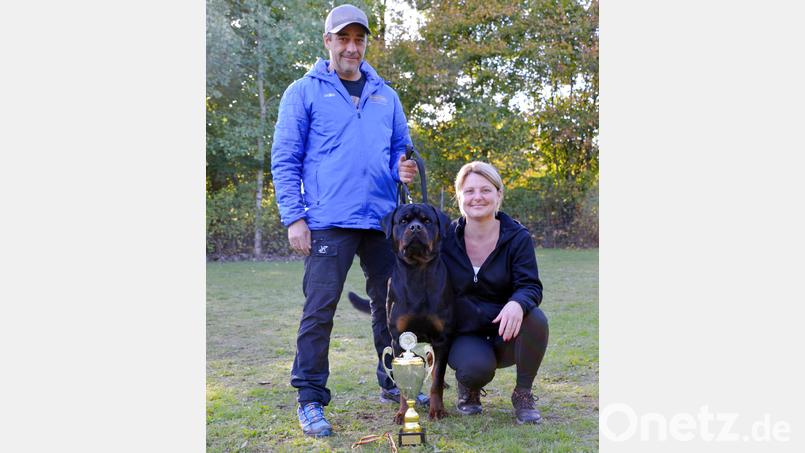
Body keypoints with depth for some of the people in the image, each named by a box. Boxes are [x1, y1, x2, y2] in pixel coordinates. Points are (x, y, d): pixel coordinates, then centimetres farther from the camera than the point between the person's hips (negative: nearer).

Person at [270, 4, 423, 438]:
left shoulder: (385, 95, 17)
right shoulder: (304, 92, 4)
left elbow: (401, 147, 21)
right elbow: (284, 159, 0)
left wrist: (404, 168, -4)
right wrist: (293, 217, -9)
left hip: (383, 220, 5)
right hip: (329, 222, -4)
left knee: (391, 304, 10)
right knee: (319, 310, -4)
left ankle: (394, 384, 26)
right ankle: (310, 400, 6)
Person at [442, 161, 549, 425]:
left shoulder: (518, 237, -7)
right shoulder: (446, 238, -4)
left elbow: (531, 286, -16)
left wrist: (518, 303, -35)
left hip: (506, 335, 1)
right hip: (464, 336, -1)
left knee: (535, 319, -31)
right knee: (476, 367, -33)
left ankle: (523, 394, -8)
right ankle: (468, 388, 6)